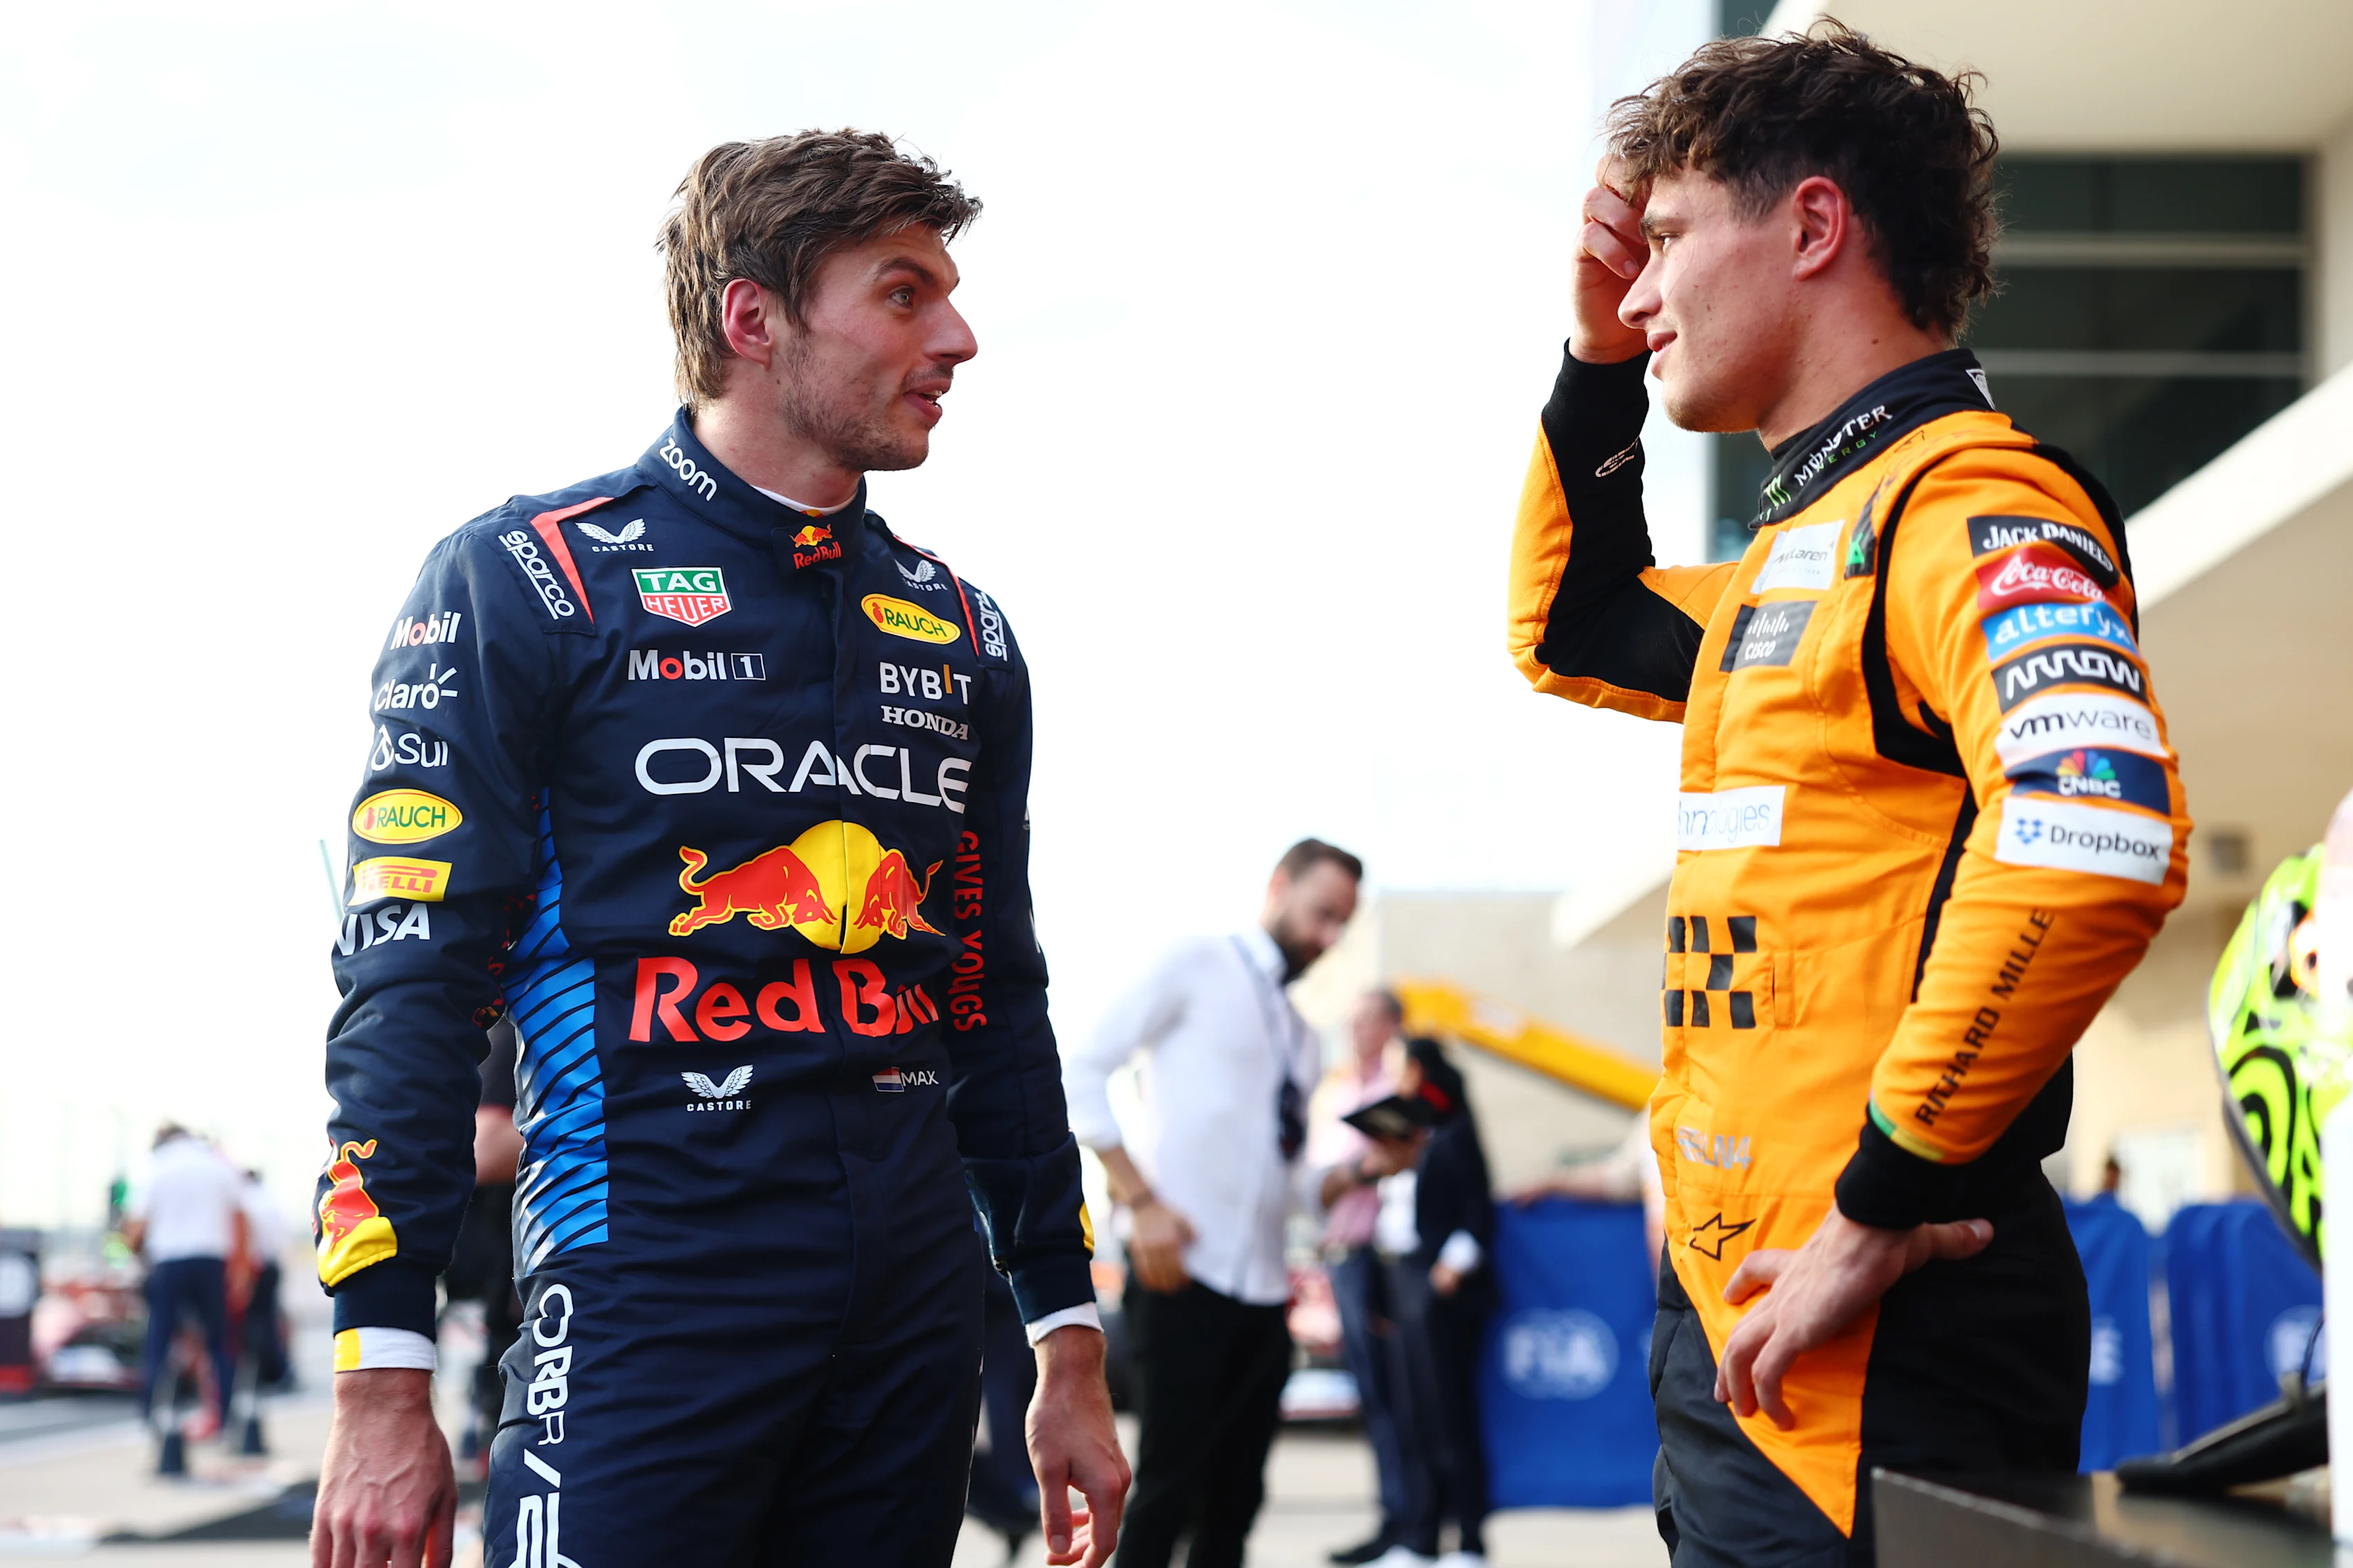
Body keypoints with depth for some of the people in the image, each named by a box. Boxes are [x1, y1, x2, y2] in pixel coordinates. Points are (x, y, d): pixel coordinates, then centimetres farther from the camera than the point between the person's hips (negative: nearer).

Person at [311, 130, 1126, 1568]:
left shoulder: (960, 631, 15)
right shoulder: (528, 580, -2)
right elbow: (412, 981, -5)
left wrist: (1071, 1348, 15)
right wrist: (384, 1377, -11)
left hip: (916, 1317, 6)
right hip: (647, 1308, -5)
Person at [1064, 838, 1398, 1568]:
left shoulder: (1301, 1039, 22)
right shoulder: (1197, 968, 2)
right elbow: (1080, 1073, -6)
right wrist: (1140, 1199, -15)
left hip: (1262, 1289, 7)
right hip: (1183, 1274, -7)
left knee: (1236, 1498, 6)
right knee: (1170, 1487, -9)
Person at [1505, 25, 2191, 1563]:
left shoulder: (1970, 502, -12)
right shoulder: (1809, 545, 18)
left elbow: (2095, 837, -30)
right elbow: (1574, 631, 37)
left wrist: (1880, 1208, -25)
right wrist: (1597, 369, 21)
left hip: (1878, 1346, -9)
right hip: (1736, 1320, 9)